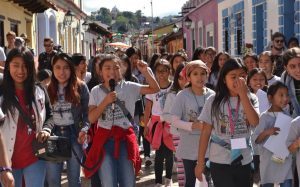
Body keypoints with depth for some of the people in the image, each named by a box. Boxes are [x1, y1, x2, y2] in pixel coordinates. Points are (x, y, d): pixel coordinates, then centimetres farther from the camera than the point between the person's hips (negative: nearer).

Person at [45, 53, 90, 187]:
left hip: (74, 133, -1)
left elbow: (87, 112, -1)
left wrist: (84, 129, -16)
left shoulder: (80, 87, -1)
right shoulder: (47, 88, 3)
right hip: (54, 134, 1)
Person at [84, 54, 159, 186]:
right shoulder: (96, 91, 3)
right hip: (104, 140, 0)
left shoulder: (129, 87, 1)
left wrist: (145, 71, -15)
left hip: (125, 139, 0)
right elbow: (91, 119, -3)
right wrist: (105, 102, -13)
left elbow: (155, 89, -3)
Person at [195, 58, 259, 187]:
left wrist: (243, 94, -19)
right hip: (220, 162, -2)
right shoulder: (214, 101, -4)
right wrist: (200, 162, -1)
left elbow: (254, 122, -18)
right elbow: (206, 132, -1)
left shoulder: (251, 99, -1)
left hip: (244, 161, 2)